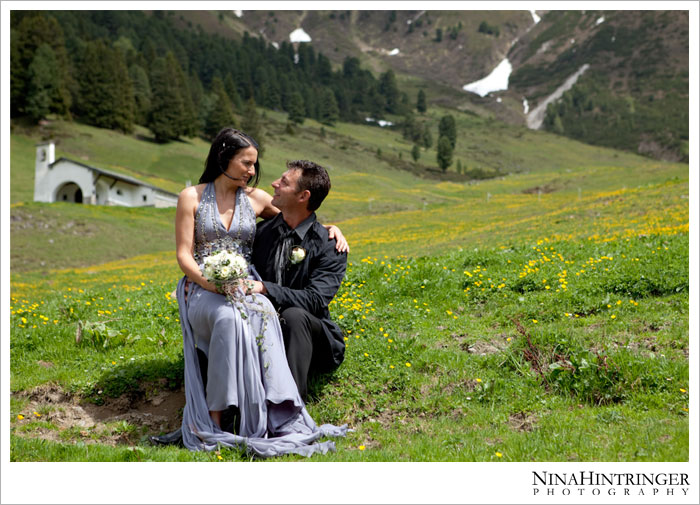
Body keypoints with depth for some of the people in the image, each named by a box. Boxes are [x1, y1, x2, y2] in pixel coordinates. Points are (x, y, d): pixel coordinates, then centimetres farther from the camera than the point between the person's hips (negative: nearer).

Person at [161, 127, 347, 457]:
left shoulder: (256, 198, 15)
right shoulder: (192, 197, 6)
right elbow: (183, 256, 1)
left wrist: (331, 228, 7)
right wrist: (212, 283, -18)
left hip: (246, 286, 2)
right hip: (202, 288, -2)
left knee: (264, 316, -35)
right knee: (228, 318, -39)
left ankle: (274, 415, -45)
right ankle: (215, 418, -36)